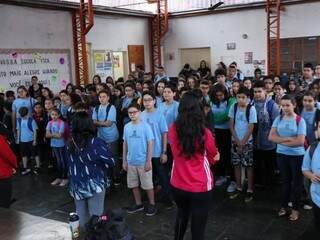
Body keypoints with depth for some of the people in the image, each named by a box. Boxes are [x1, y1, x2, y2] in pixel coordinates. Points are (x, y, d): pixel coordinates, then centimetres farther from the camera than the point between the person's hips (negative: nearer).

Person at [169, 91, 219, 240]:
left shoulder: (173, 130, -10)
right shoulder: (205, 133, -18)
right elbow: (213, 157, 0)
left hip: (178, 184, 4)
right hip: (200, 187, -4)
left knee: (181, 216, 28)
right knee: (198, 225, 10)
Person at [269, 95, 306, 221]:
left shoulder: (300, 120, -12)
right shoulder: (278, 119, -1)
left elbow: (300, 141, -19)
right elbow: (271, 136, -7)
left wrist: (281, 141, -14)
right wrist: (288, 139, -18)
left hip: (297, 155, -3)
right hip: (281, 154, 3)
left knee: (296, 182, 11)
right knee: (284, 181, 17)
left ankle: (295, 209, 25)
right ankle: (284, 206, 31)